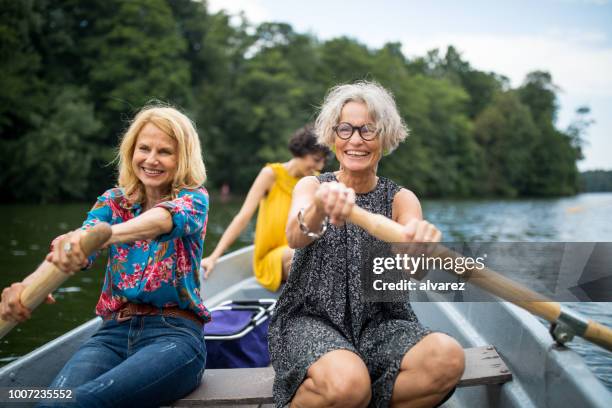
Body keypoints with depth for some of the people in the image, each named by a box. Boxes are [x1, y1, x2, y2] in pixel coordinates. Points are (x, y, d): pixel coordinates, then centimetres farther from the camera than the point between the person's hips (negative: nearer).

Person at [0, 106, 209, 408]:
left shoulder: (193, 198, 3)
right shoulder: (113, 202, 13)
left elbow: (168, 218, -23)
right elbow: (76, 249, -7)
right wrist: (29, 285, -31)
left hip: (174, 335, -3)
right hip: (114, 332, 3)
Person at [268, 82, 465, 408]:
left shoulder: (401, 199, 4)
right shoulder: (311, 186, 3)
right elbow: (295, 237, -20)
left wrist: (421, 247, -42)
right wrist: (319, 211, -45)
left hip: (378, 323, 3)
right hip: (311, 318, -2)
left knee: (448, 358, -27)